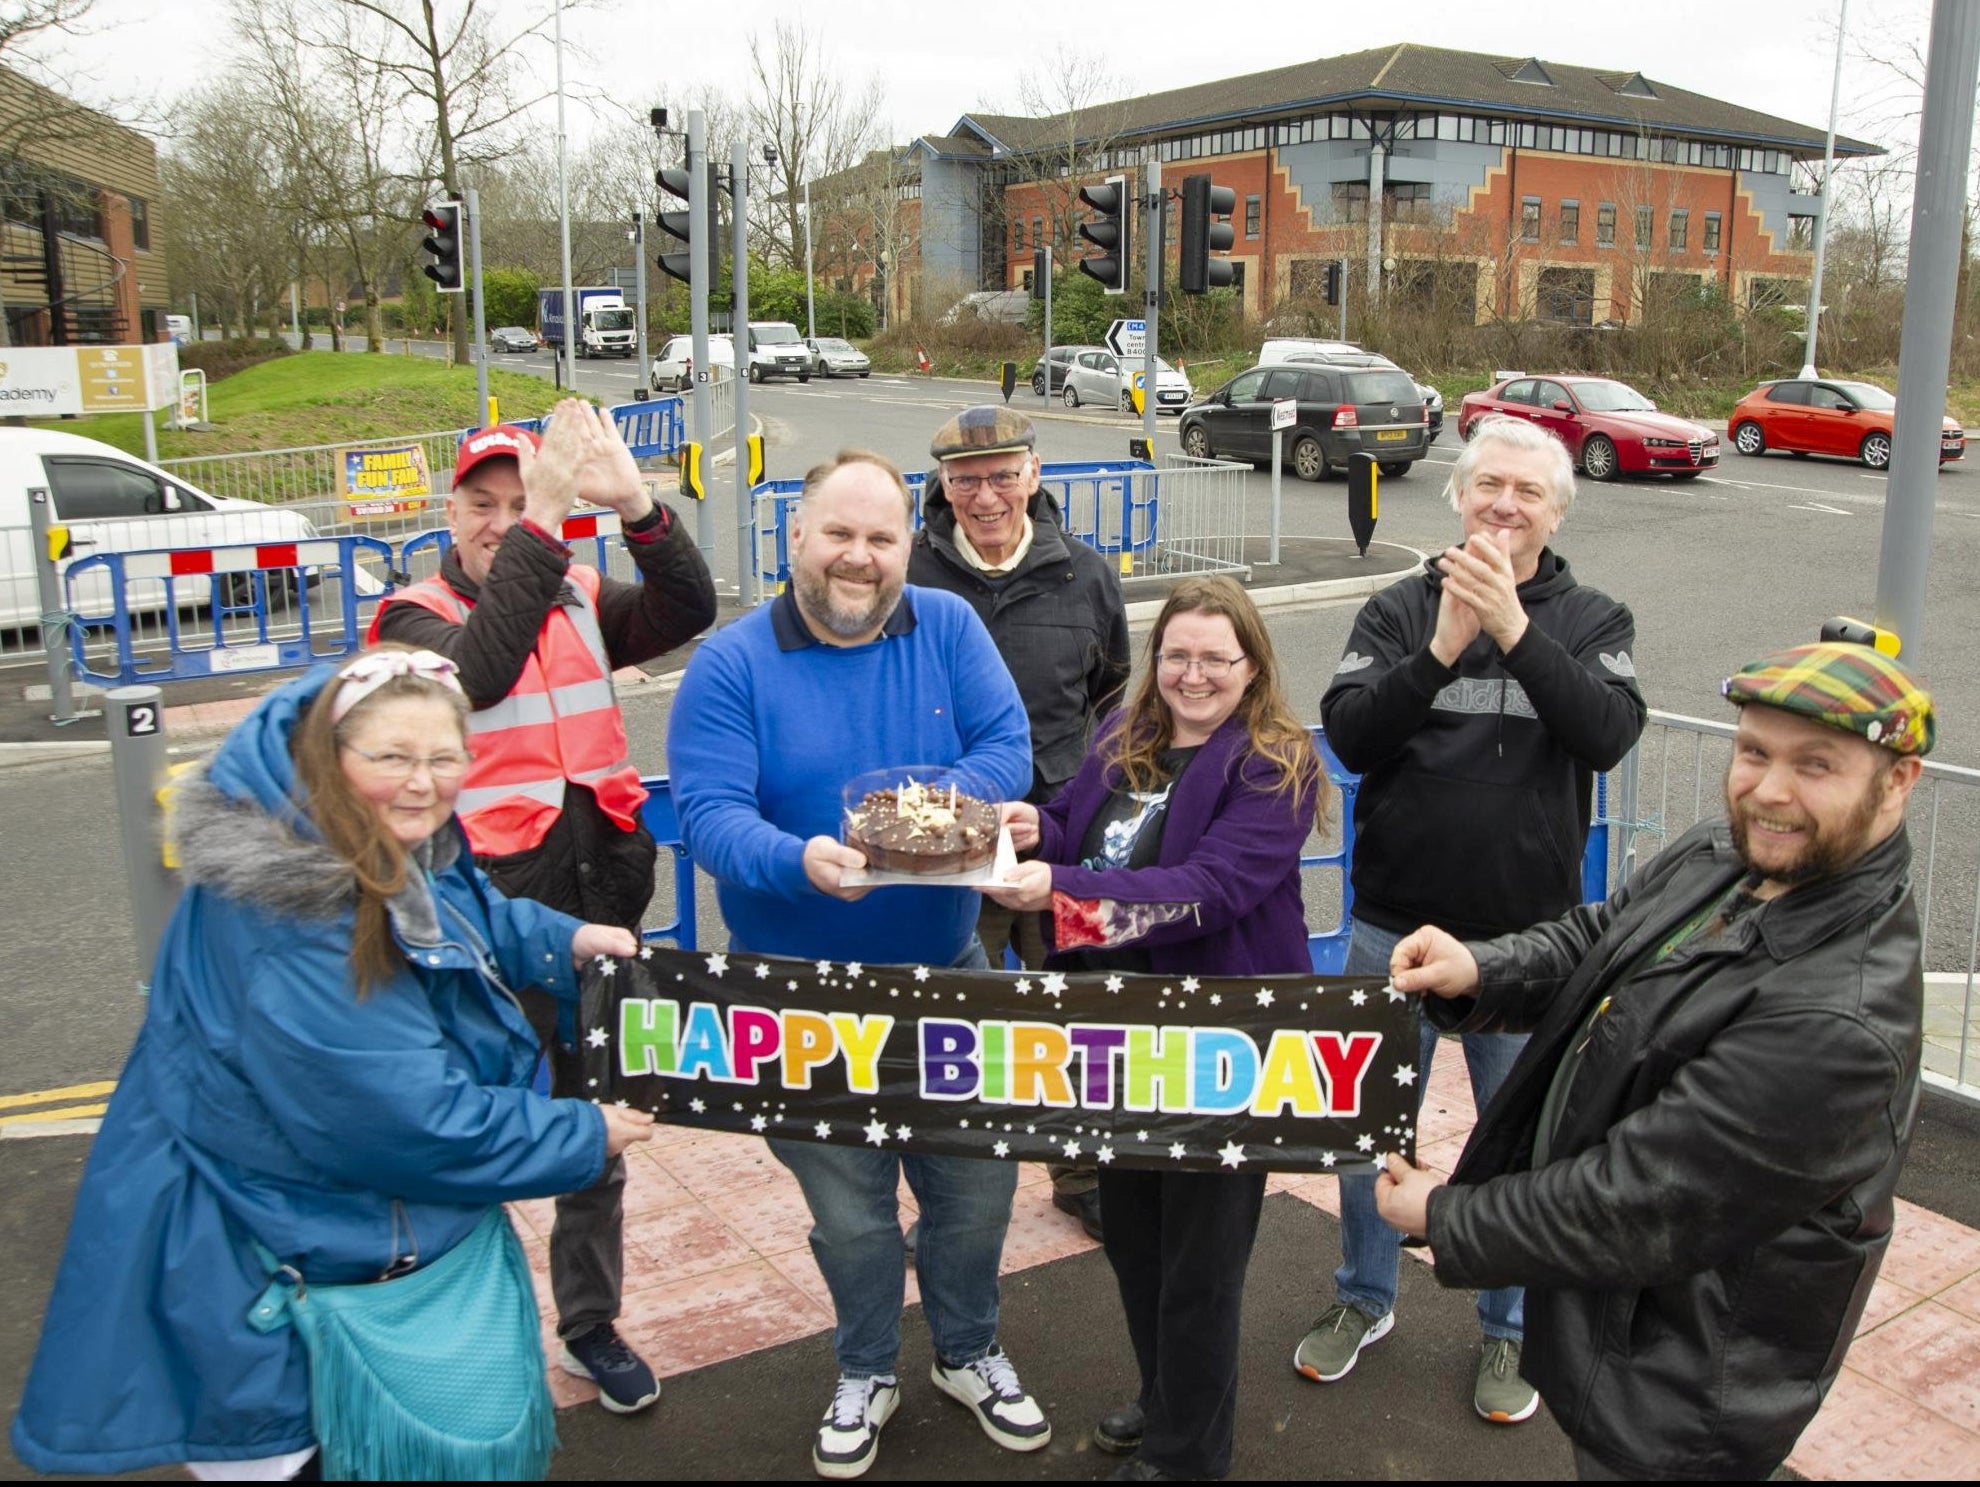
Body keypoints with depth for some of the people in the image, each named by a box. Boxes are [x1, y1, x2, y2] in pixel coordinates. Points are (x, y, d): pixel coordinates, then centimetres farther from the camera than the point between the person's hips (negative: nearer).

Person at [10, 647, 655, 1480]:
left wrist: (560, 940, 2)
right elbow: (413, 1119, -31)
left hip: (380, 1216, 10)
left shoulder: (396, 856, -2)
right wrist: (583, 1138, -18)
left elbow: (462, 915, 21)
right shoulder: (290, 926, -32)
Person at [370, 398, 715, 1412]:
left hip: (599, 899, 4)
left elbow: (689, 611, -11)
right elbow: (477, 672, -27)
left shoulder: (581, 601, 7)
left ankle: (591, 1327, 35)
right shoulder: (416, 617, -4)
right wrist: (545, 520, -32)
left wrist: (633, 505, -25)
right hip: (493, 903, -4)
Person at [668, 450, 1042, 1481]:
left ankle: (967, 1355, 43)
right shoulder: (732, 663, -10)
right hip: (806, 990, -2)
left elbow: (1006, 744, -9)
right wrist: (797, 861, -37)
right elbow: (707, 813, -18)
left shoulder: (947, 627, -2)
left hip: (947, 969, 2)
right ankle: (866, 1374, 42)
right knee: (850, 1206, 14)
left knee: (978, 1181, 15)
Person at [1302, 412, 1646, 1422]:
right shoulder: (1398, 612, -1)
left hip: (1528, 937, -1)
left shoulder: (1591, 621, -1)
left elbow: (1610, 733, -19)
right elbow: (1348, 733, -13)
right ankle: (1364, 1298, 38)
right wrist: (1442, 650, -26)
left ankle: (1507, 1328, 35)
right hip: (1394, 923, 1)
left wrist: (1515, 630, -28)